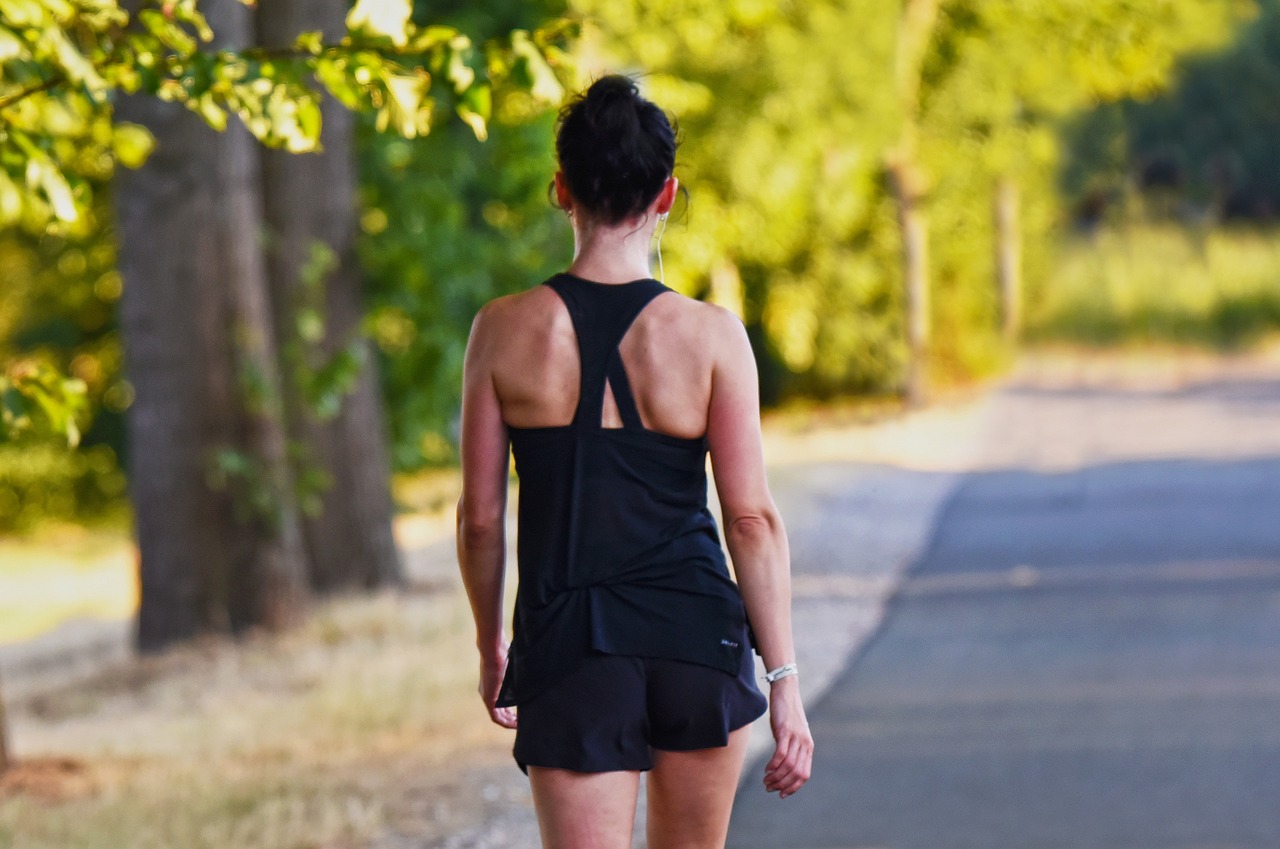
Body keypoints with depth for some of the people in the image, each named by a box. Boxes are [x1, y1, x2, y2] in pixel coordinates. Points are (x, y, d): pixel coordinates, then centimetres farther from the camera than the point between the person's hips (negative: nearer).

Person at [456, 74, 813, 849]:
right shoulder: (712, 335, -5)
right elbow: (753, 518, -7)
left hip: (567, 644, -1)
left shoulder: (505, 333, -3)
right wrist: (785, 683, -3)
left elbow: (480, 518, 2)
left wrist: (491, 648, 18)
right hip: (698, 636, 1)